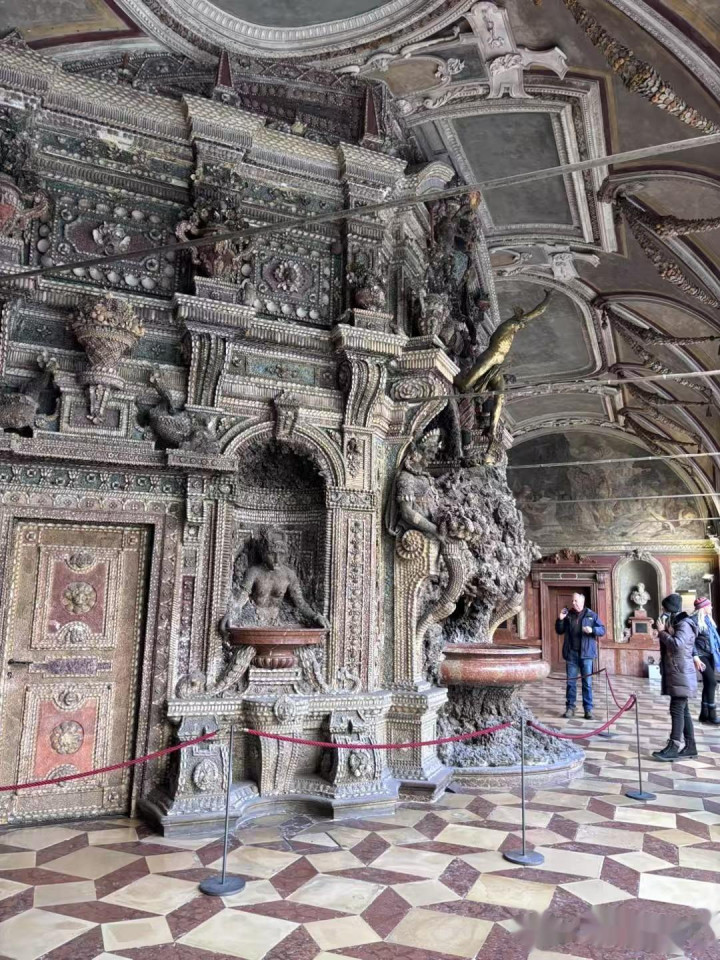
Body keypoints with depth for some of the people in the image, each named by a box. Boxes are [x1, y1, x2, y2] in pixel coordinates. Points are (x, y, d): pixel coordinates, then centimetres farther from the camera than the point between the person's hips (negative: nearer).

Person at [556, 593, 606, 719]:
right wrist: (560, 619, -4)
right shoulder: (568, 615, 8)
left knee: (587, 683, 2)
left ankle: (588, 709, 8)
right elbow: (559, 631, 13)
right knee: (570, 682, 6)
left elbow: (602, 631, 1)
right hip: (571, 653, 2)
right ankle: (570, 707, 13)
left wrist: (592, 630, -18)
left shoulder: (592, 615, 2)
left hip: (586, 653, -2)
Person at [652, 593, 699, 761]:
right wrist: (664, 631, 5)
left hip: (681, 675, -10)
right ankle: (690, 746, 16)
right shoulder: (674, 624, 17)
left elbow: (676, 645, -28)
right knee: (682, 710, 11)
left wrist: (662, 632, -15)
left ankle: (674, 747, -11)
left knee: (677, 710, -11)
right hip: (674, 674, 10)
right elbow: (668, 646, 21)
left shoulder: (684, 624, -14)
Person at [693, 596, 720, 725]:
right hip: (702, 655, -8)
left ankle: (704, 714, 14)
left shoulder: (708, 619, 12)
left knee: (708, 684, 8)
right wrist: (695, 657, -22)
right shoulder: (695, 620, -12)